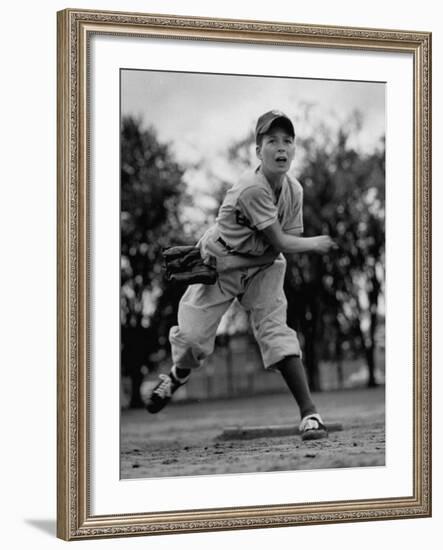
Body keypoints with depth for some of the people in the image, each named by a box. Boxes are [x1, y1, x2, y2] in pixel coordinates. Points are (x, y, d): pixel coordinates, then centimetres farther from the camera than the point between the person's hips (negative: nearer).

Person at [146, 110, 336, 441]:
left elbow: (275, 252, -5)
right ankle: (178, 376, 30)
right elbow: (282, 243, -25)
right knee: (192, 335, -7)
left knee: (276, 329, -13)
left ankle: (309, 413, -17)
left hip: (262, 267, 4)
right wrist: (317, 244, -9)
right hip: (217, 262, -4)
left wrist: (228, 263, -16)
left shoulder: (294, 190, -8)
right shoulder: (252, 189, -28)